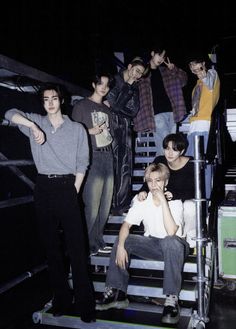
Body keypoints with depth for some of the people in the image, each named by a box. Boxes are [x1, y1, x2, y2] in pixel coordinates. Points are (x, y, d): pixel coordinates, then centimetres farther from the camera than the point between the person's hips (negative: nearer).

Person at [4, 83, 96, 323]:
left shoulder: (77, 129, 5)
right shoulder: (35, 122, 9)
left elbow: (82, 164, 4)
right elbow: (10, 113, -3)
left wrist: (74, 192, -3)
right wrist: (32, 126, -18)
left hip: (66, 187, -2)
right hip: (43, 187, 2)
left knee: (76, 247, -4)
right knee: (51, 245, 9)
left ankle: (85, 303, 5)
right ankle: (61, 298, 22)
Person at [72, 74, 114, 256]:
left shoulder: (106, 109, 21)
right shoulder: (82, 105, 2)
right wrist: (91, 131, -16)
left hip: (107, 156, 6)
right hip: (92, 157, -6)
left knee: (105, 204, 7)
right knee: (92, 205, -9)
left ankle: (98, 241, 19)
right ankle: (88, 245, 4)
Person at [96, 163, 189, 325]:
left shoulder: (175, 201, -17)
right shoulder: (142, 200, -3)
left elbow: (171, 232, -32)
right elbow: (126, 224, -10)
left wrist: (163, 200, -34)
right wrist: (120, 246, -27)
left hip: (174, 246, -4)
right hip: (151, 243, 5)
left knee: (170, 242, -38)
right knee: (123, 240, -17)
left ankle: (172, 298, -31)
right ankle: (117, 293, -11)